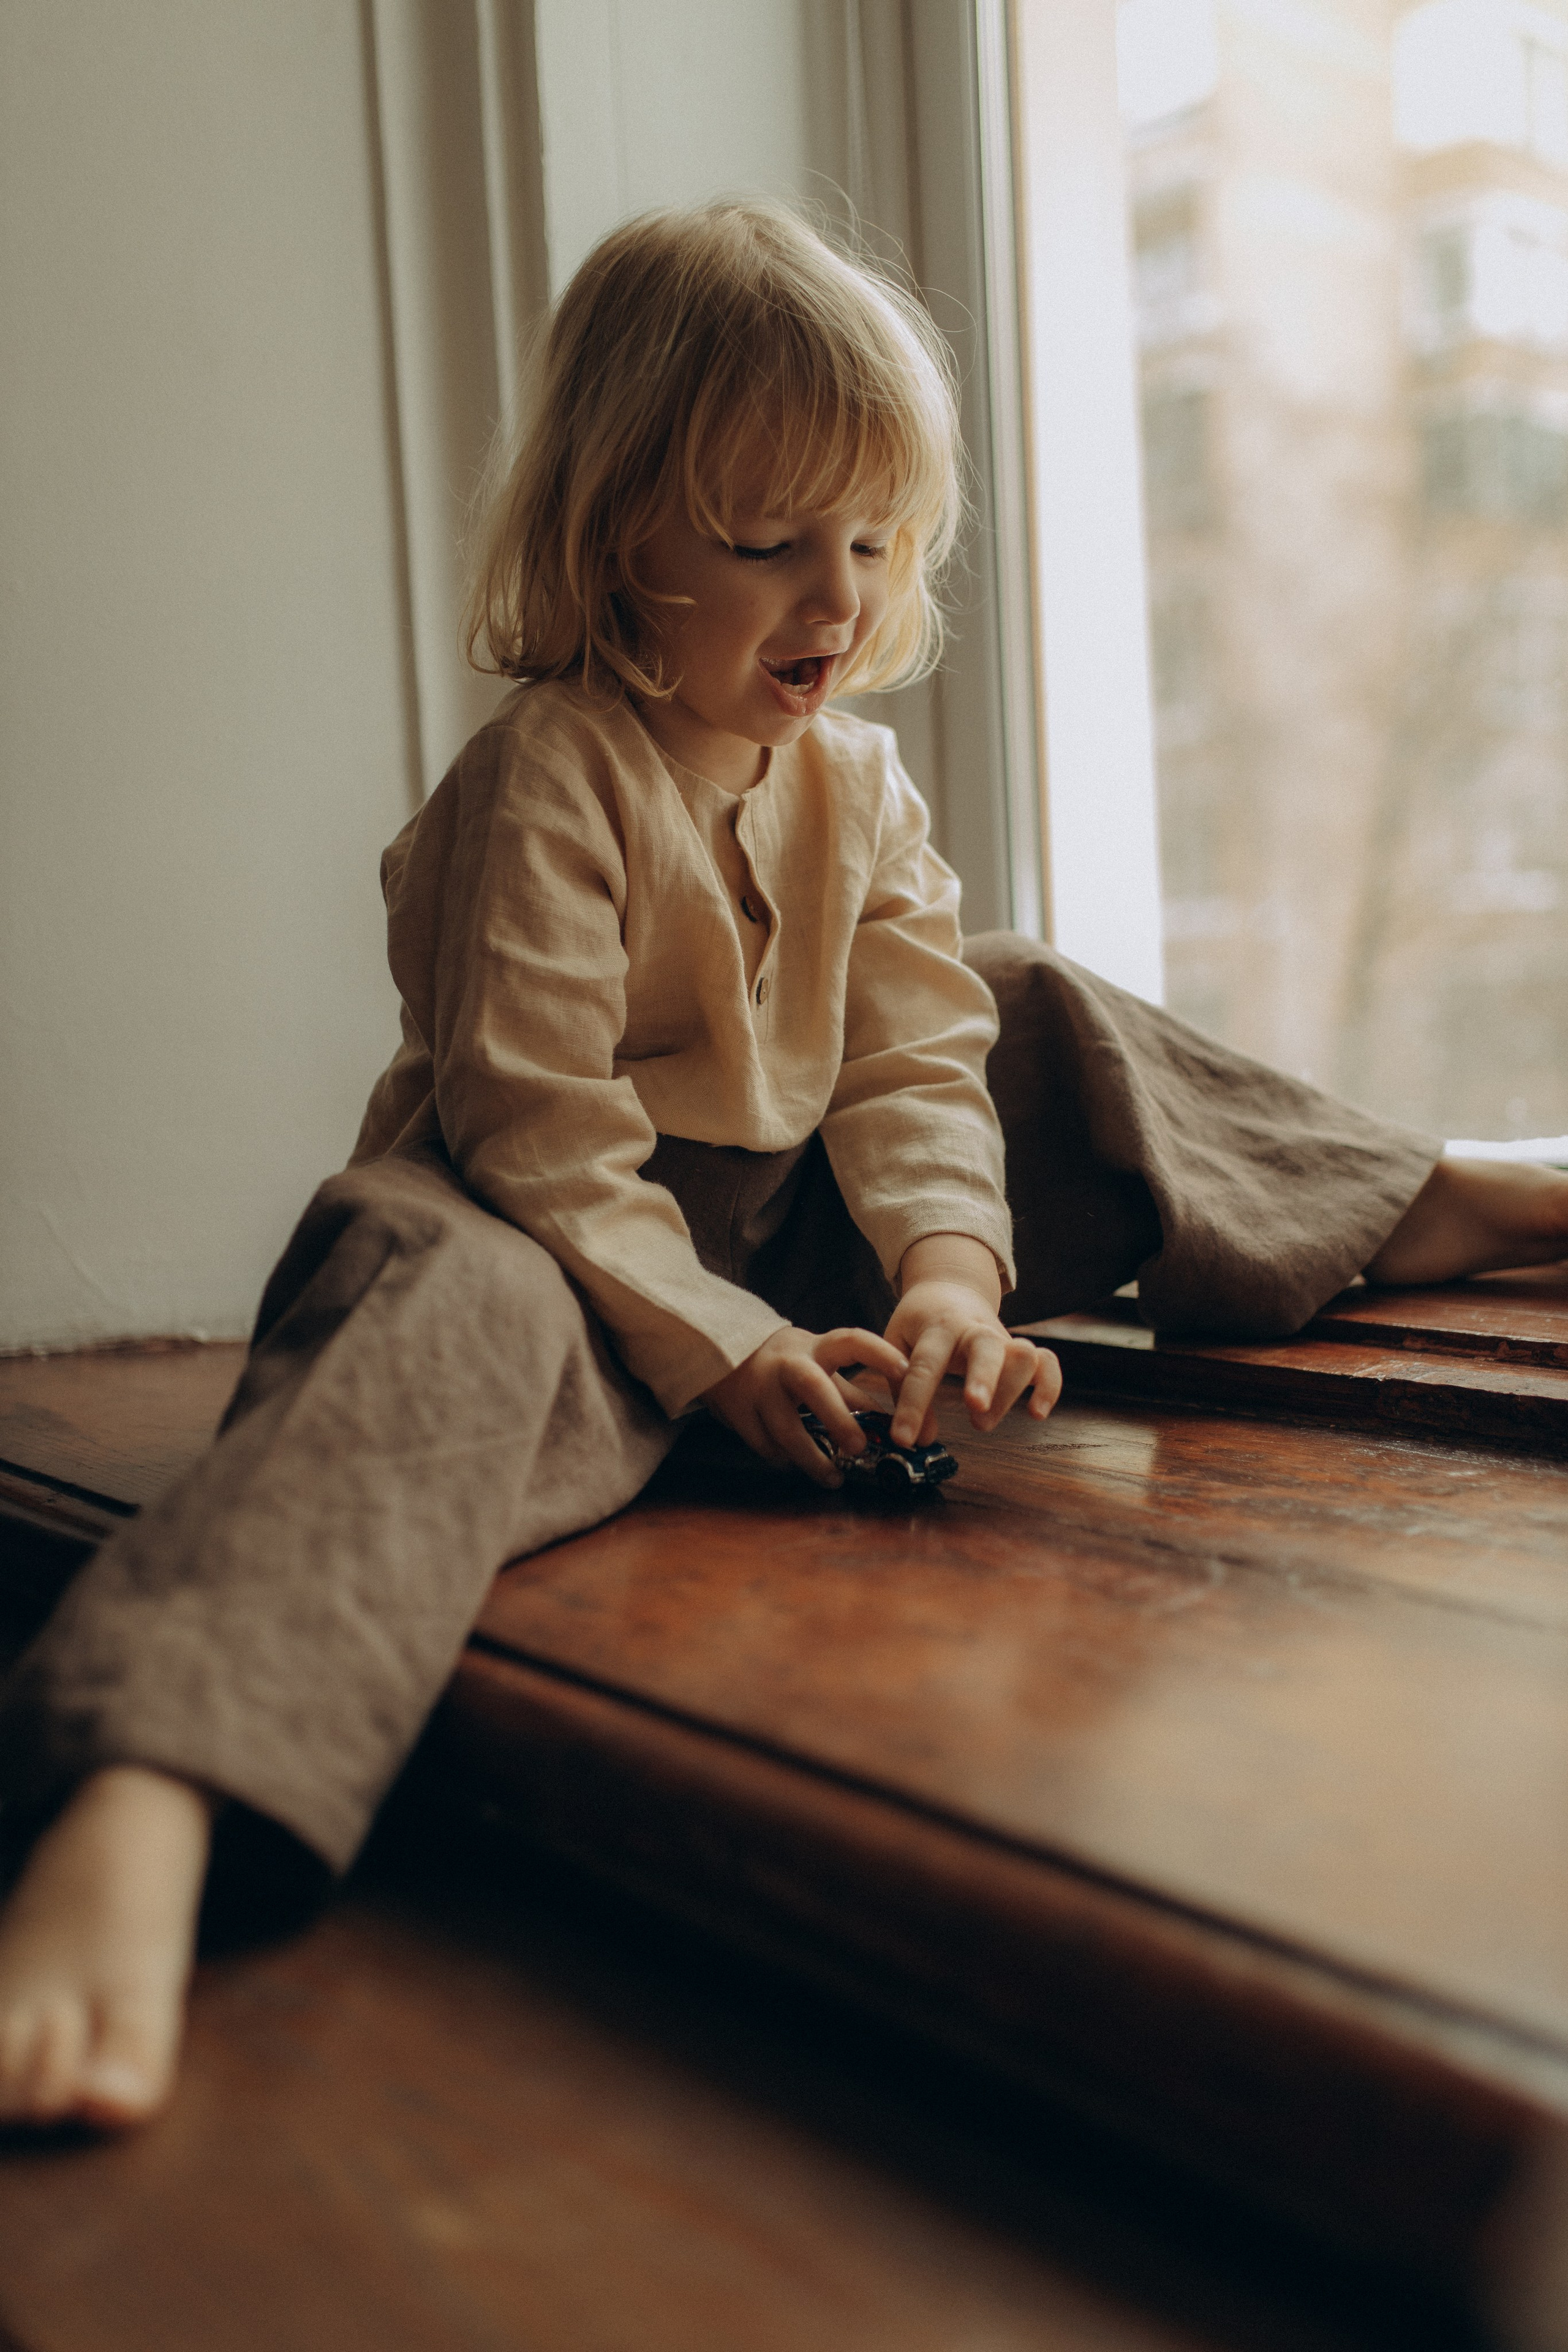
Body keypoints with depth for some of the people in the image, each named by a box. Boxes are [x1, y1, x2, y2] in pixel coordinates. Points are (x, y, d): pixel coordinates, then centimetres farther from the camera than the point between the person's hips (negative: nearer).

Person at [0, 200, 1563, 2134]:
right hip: (572, 1255, -7)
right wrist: (725, 1352, -25)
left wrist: (950, 1272, -18)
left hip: (790, 1248, 7)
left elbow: (913, 1064, 0)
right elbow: (534, 1129, -21)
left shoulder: (859, 781, 6)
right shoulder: (543, 780, -17)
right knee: (445, 1307, -42)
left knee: (1047, 1022, 7)